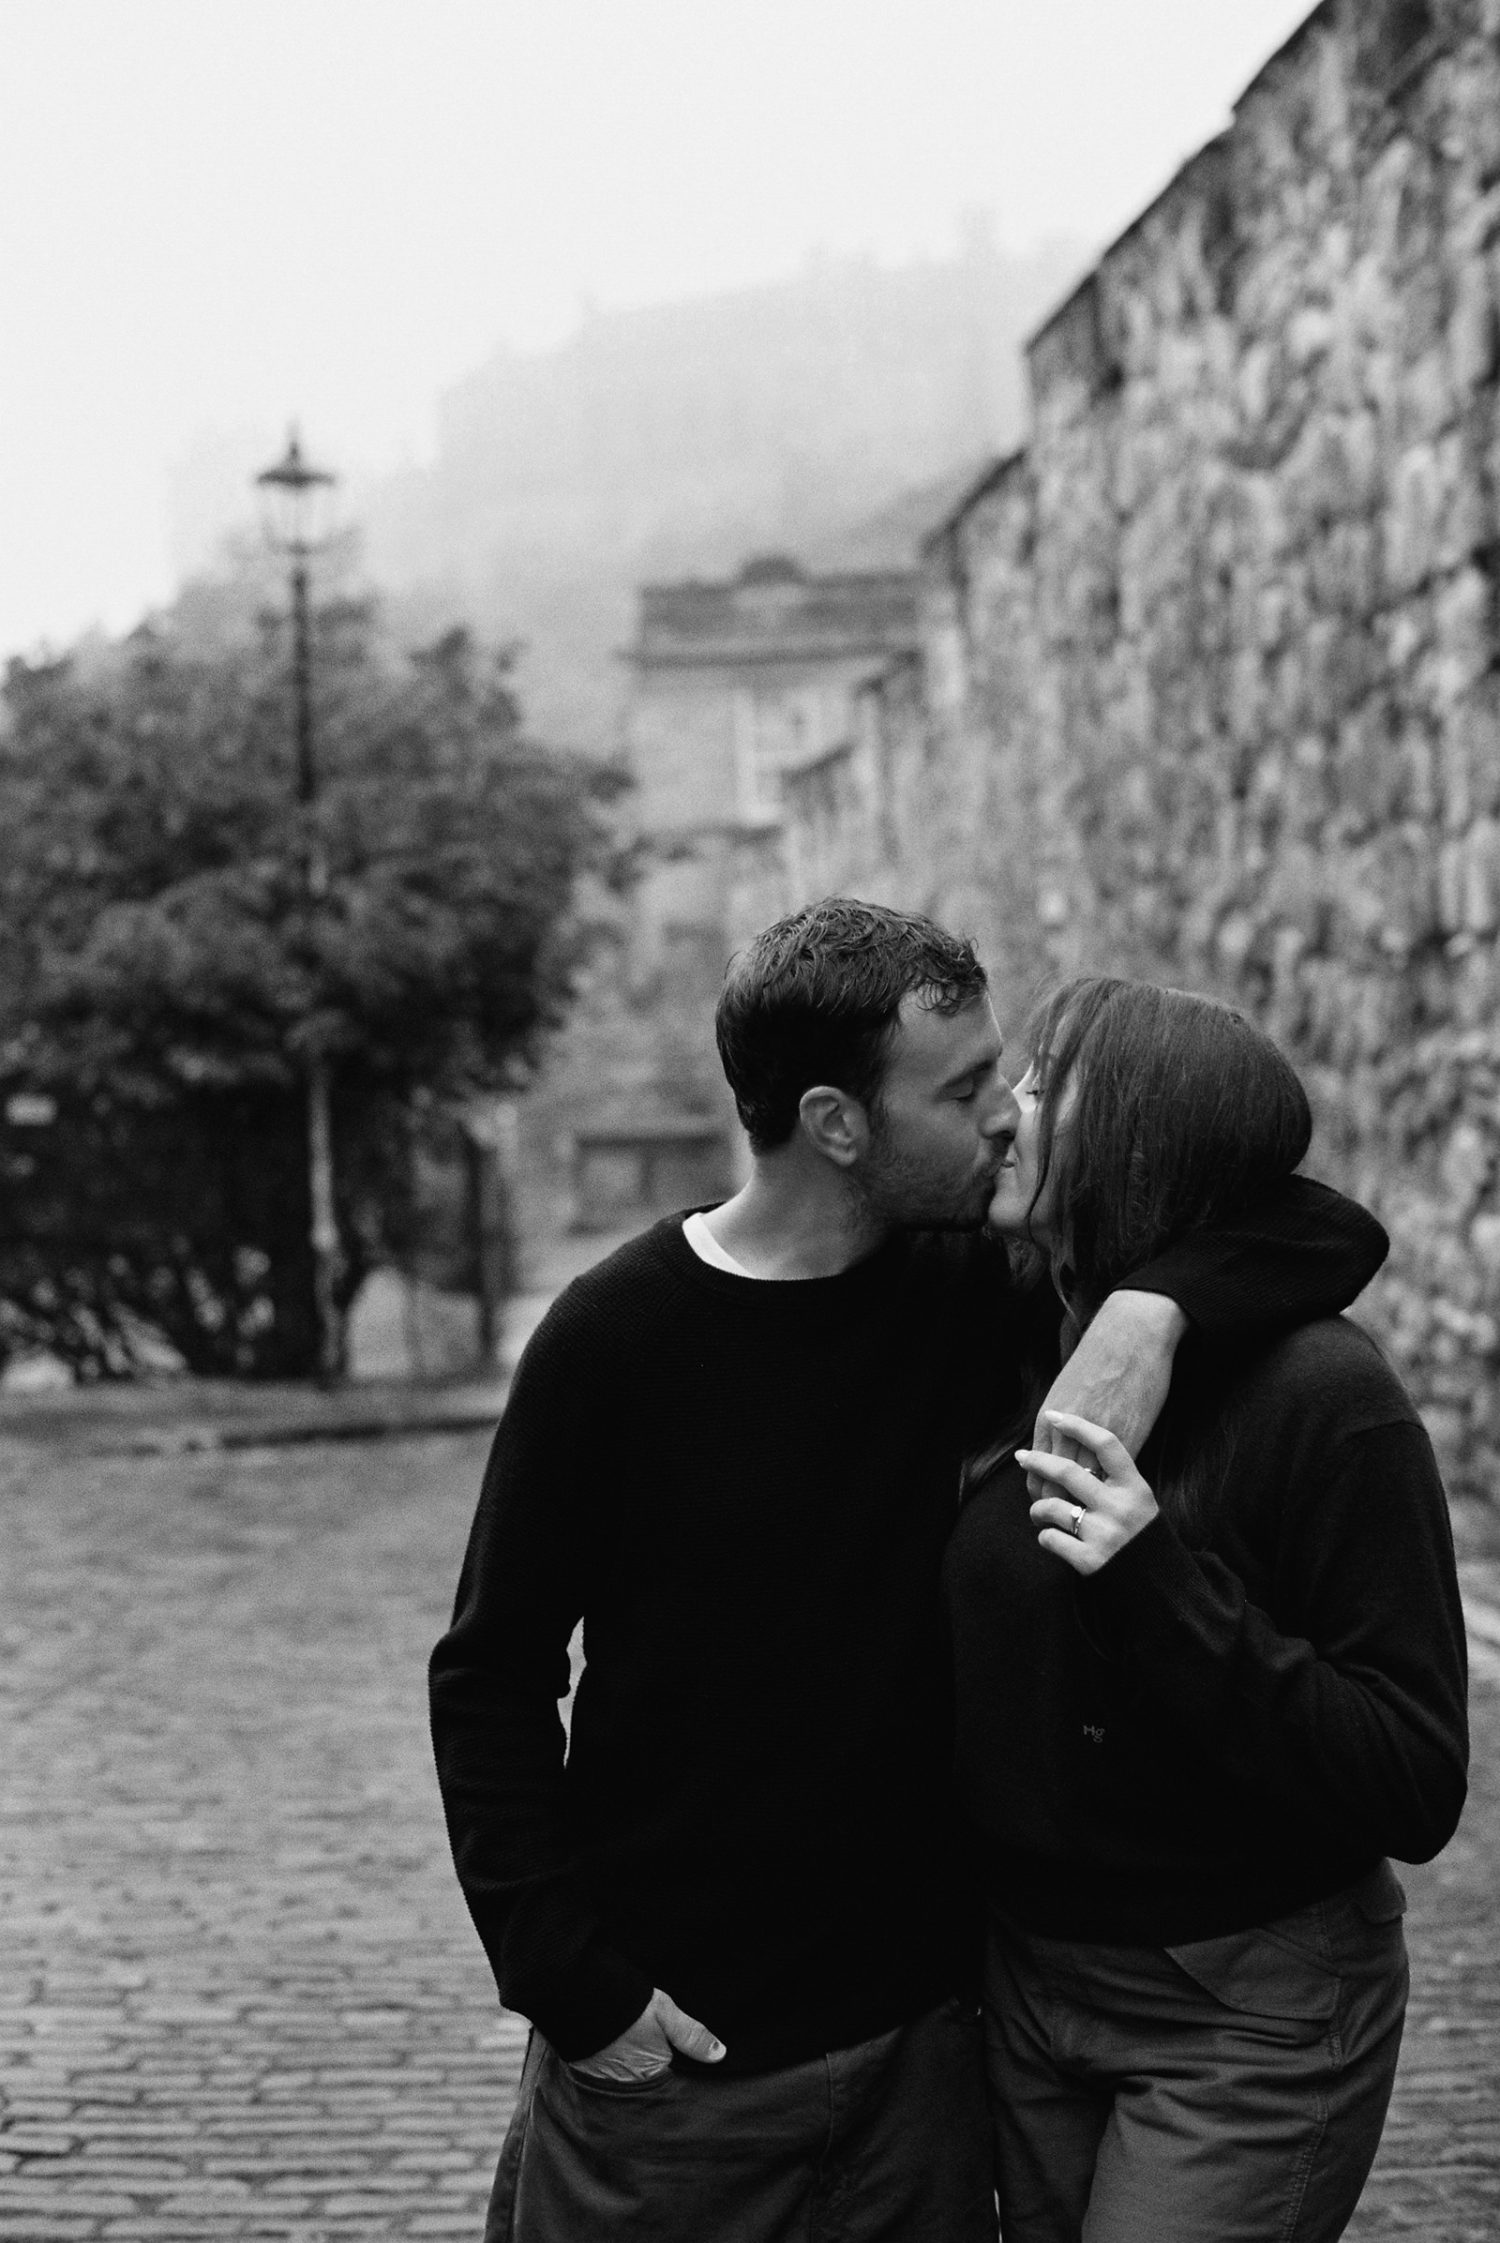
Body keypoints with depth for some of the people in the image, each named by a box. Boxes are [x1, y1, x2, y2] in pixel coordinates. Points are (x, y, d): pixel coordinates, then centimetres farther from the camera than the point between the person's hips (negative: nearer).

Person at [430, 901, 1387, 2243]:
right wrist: (571, 1980, -13)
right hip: (668, 2039, -3)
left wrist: (1152, 1307, -20)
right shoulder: (615, 1339, -12)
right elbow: (490, 1679, -7)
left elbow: (1329, 1228, -1)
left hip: (915, 2024, 4)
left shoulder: (971, 1288, -2)